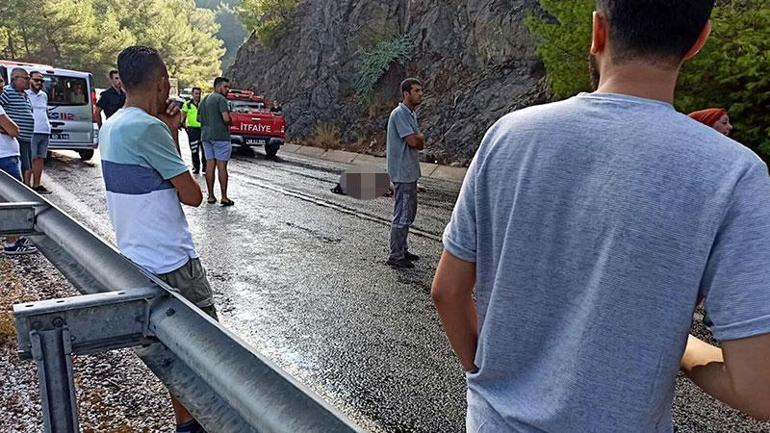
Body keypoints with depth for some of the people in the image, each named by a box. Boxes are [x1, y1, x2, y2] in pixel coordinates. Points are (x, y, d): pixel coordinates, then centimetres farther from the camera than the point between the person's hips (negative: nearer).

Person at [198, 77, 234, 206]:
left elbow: (198, 118, 21)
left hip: (206, 136, 8)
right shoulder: (221, 99, -12)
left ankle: (210, 196, 11)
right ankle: (224, 197, -2)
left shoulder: (204, 100, 16)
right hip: (220, 136, -8)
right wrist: (228, 124, -1)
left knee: (210, 165, 9)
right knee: (222, 166, -4)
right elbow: (226, 119, -21)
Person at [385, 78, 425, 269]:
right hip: (402, 173, -10)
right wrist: (420, 137, 1)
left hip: (410, 171, 10)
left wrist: (417, 139, -9)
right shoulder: (399, 113, -15)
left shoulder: (411, 114, 16)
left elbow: (420, 143, 13)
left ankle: (402, 250, 28)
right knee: (402, 215, -5)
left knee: (409, 213, 17)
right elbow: (413, 141, -21)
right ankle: (395, 256, 4)